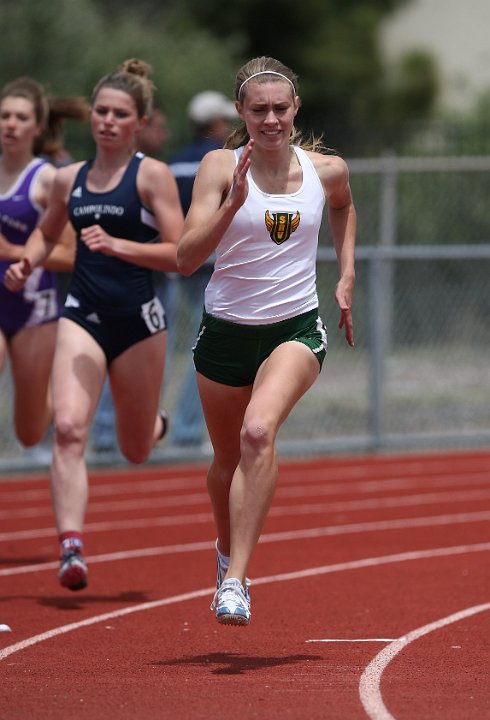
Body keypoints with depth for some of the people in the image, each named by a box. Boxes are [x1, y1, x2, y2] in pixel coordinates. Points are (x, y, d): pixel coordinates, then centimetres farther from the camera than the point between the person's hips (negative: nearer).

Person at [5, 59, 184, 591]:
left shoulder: (152, 175, -4)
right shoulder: (68, 179, 8)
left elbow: (179, 255, -11)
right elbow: (47, 233, 28)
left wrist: (116, 245, -22)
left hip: (137, 321, -2)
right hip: (81, 317, 2)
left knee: (135, 452, 14)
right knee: (68, 428, -21)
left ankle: (155, 424, 52)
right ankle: (71, 547, -26)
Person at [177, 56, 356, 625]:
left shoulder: (327, 169, -2)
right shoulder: (221, 166, -10)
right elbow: (186, 258, -19)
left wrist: (346, 275, 16)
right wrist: (234, 202, -30)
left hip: (296, 328, -1)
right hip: (227, 329, 1)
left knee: (259, 431, -28)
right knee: (227, 457, 16)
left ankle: (235, 579, -29)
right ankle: (227, 547, 49)